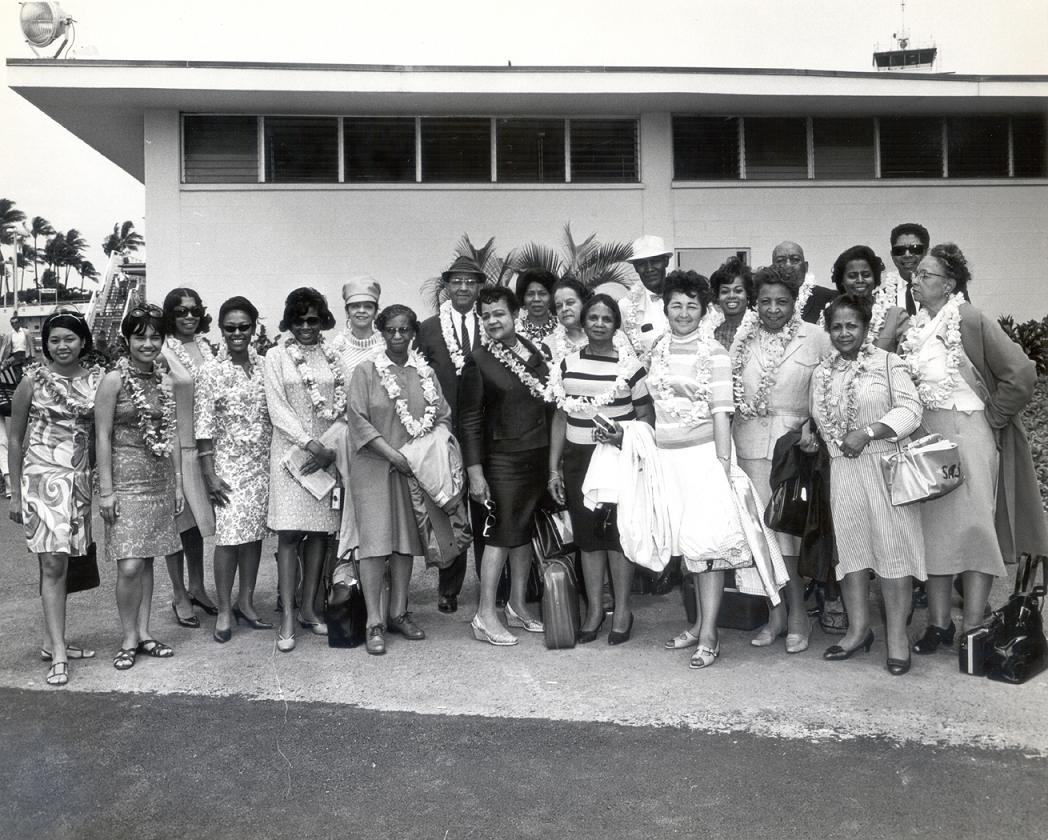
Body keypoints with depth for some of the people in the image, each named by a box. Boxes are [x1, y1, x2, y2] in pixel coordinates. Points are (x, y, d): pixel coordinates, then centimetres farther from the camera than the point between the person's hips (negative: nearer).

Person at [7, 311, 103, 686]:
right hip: (42, 477, -3)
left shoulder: (96, 380, 4)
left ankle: (52, 640, 23)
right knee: (53, 563, -7)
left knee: (61, 563, 11)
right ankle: (58, 654, -4)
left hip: (81, 481, 3)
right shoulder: (33, 381, -3)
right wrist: (15, 493, -1)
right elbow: (14, 439, 1)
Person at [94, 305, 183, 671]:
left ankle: (144, 632, 20)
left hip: (160, 480, 5)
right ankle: (129, 638, 7)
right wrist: (106, 489, -12)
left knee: (147, 560, 10)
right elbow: (102, 437, -8)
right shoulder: (114, 380, -6)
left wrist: (178, 483, 11)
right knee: (130, 565, -8)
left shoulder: (165, 382, 9)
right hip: (126, 479, -5)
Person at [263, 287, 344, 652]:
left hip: (328, 452, 3)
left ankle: (308, 608, 14)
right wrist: (312, 444, -13)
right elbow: (278, 409, -4)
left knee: (319, 532, 4)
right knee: (289, 532, -6)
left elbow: (342, 407, 6)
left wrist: (331, 449, -8)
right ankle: (287, 617, -2)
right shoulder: (276, 356, 4)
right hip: (291, 450, -3)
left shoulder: (333, 358, 11)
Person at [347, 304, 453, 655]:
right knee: (375, 540, -7)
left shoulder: (426, 373, 10)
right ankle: (374, 622, -2)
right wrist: (393, 455, -16)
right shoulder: (366, 371, -1)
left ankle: (398, 612, 19)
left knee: (406, 539, 8)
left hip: (416, 468, 4)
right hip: (375, 468, -4)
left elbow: (443, 416, 10)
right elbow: (358, 419, -8)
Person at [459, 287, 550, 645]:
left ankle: (517, 605, 24)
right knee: (502, 532, -4)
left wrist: (553, 457, 8)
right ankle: (485, 616, 4)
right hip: (503, 457, -5)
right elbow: (469, 420, -8)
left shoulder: (533, 350, 6)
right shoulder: (479, 361, -7)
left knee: (525, 529, 12)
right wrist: (475, 472, -14)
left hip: (539, 454, 5)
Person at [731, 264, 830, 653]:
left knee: (791, 526, -2)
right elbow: (729, 389, 8)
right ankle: (775, 614, 18)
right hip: (751, 442, 3)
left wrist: (812, 426, -13)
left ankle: (797, 614, 14)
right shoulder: (743, 336, 8)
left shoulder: (815, 337, 0)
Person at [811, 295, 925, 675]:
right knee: (849, 545, 8)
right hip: (842, 469, 5)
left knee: (891, 545, -3)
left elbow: (910, 409, -11)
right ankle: (858, 629, 19)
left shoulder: (888, 362, -2)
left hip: (884, 466, -5)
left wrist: (867, 433, -19)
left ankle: (897, 634, 6)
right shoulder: (822, 372, 13)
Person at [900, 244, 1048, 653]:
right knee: (932, 528, 9)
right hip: (925, 438, 7)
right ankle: (939, 624, 19)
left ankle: (972, 631, 6)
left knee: (973, 528, -2)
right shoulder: (914, 326, 7)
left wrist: (991, 420, -9)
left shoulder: (970, 321, -13)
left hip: (968, 437, -7)